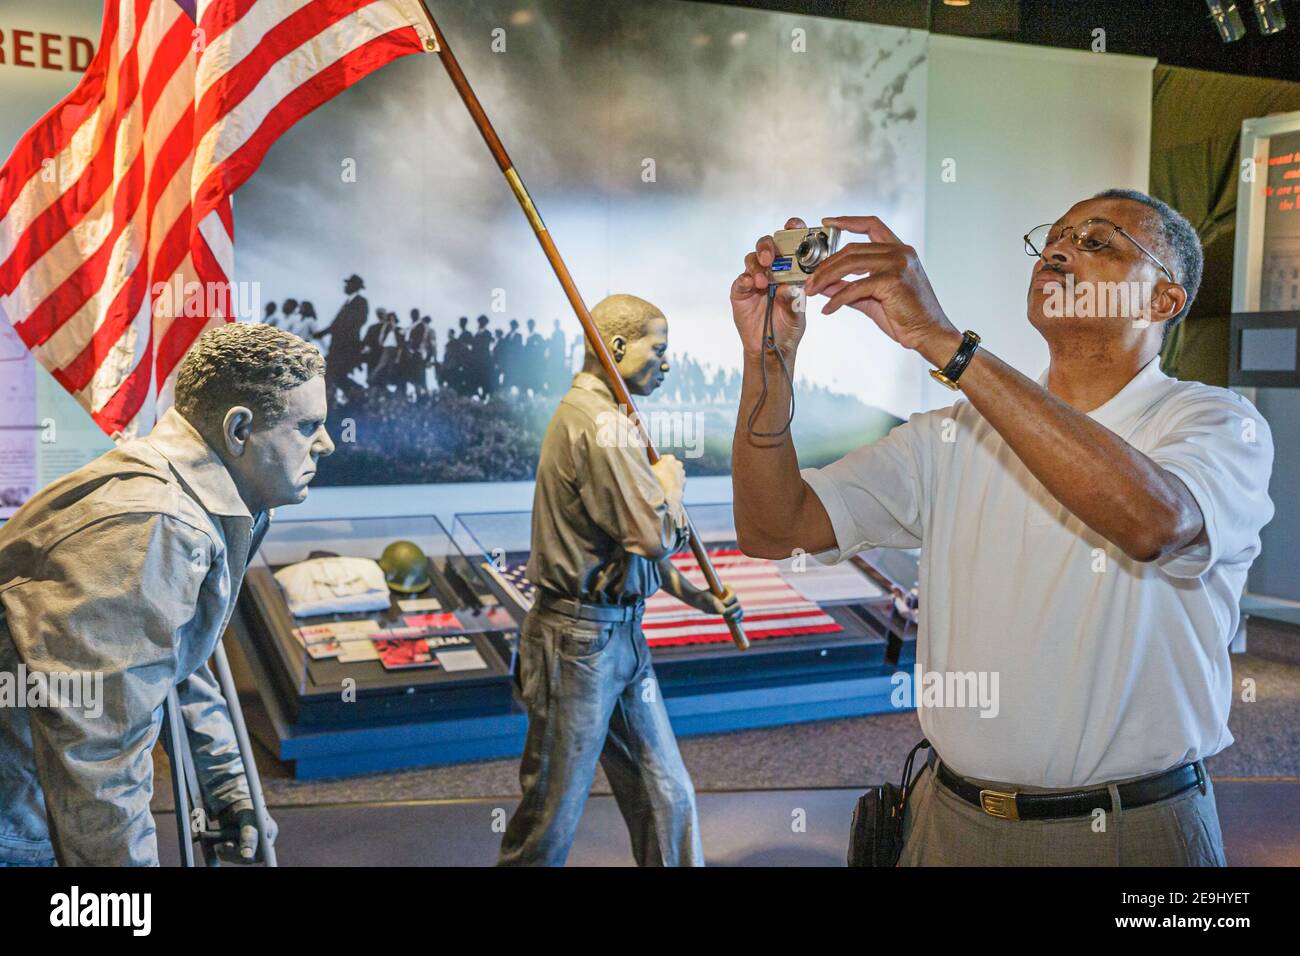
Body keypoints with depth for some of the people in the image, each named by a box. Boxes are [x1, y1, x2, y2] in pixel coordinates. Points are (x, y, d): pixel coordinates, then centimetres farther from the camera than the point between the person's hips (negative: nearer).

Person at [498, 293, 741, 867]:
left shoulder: (603, 416, 15)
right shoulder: (597, 421, -18)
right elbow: (657, 535, -24)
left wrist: (695, 595, 14)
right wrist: (670, 482, -4)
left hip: (621, 636, 10)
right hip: (581, 640, -10)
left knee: (668, 800, 13)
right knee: (551, 822, 5)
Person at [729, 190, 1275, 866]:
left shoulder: (1218, 423, -9)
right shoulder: (954, 434, 3)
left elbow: (1153, 521, -33)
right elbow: (773, 529, -4)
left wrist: (941, 340, -34)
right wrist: (769, 358, -19)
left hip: (1131, 834, -3)